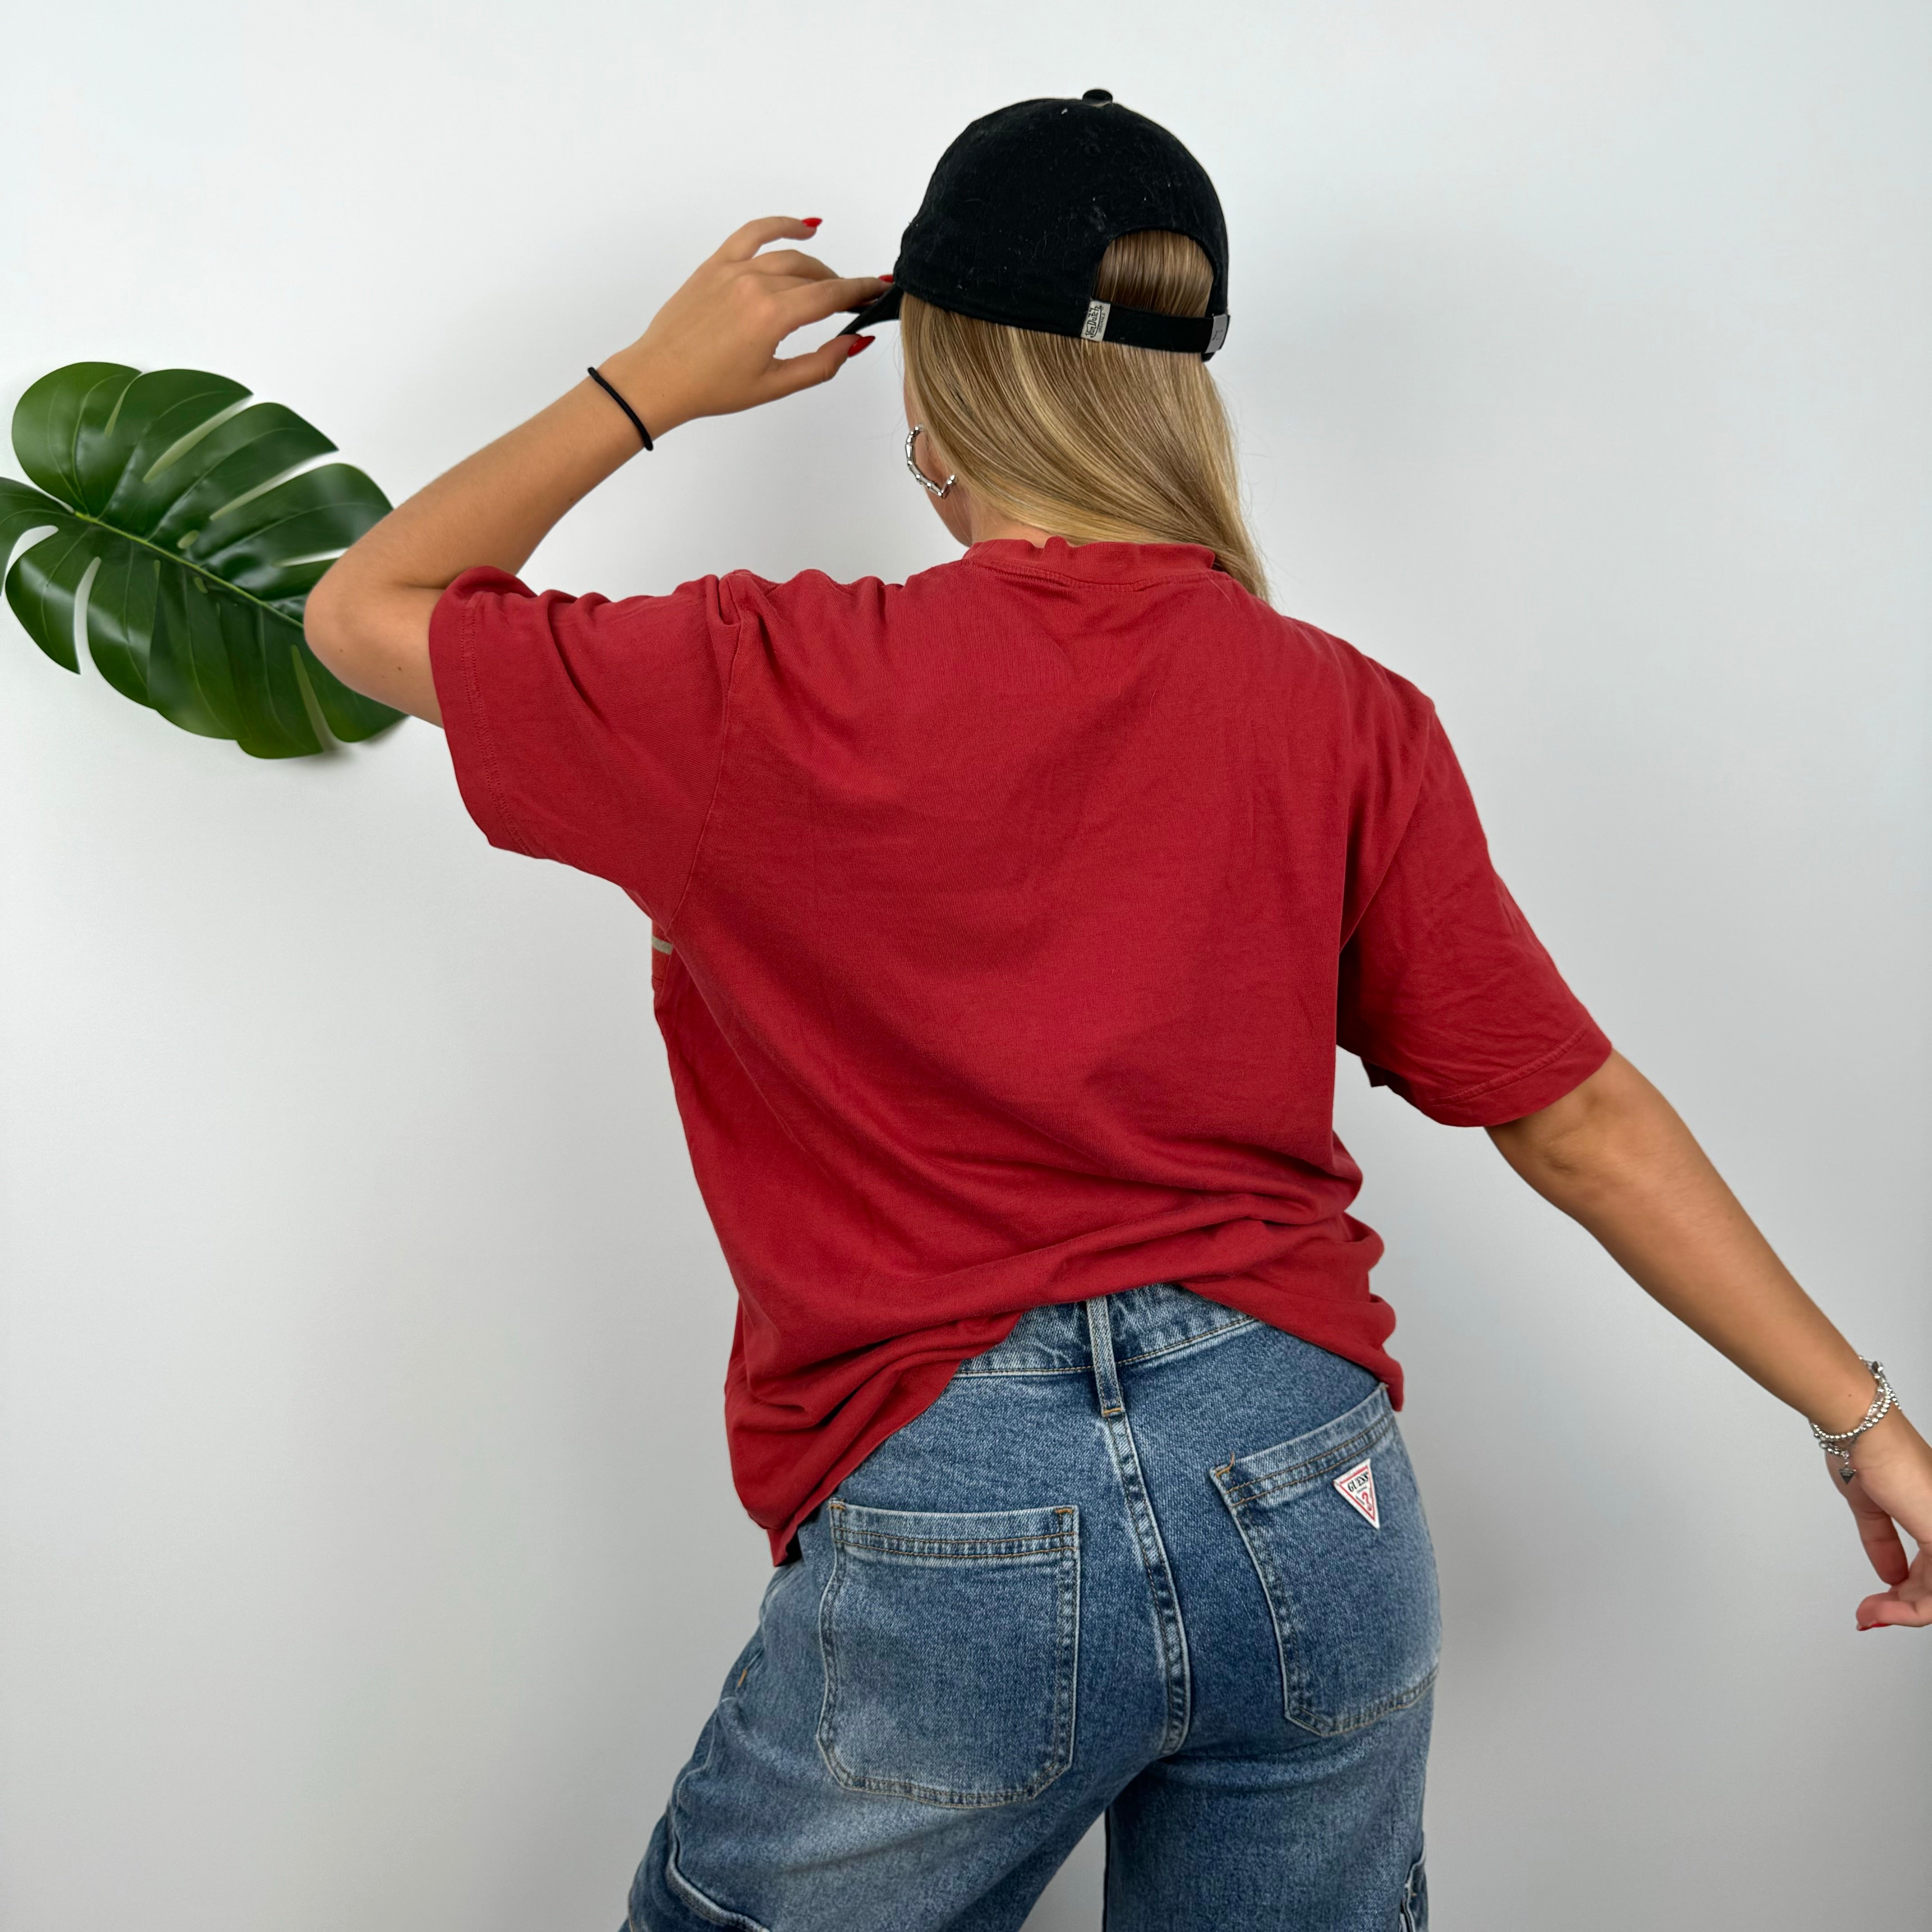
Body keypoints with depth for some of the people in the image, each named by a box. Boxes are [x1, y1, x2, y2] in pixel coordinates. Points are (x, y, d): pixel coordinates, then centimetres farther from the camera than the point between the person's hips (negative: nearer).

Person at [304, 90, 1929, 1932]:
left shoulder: (771, 692, -11)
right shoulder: (1346, 718, -3)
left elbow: (362, 612, 4)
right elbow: (1576, 1115, 1)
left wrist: (650, 384, 10)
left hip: (943, 1542, -3)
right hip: (1311, 1502, 4)